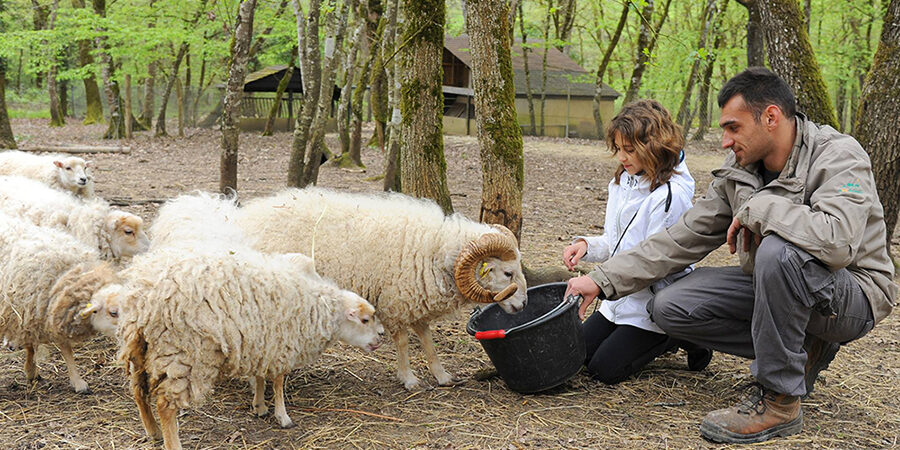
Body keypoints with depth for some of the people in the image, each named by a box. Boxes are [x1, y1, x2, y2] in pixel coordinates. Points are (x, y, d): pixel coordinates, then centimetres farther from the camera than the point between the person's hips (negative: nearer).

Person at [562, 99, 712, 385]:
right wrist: (587, 245, -9)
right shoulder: (622, 182, 5)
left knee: (605, 369, -11)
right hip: (622, 296, 9)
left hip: (655, 302, -8)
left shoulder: (670, 196, -22)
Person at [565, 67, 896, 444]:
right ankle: (799, 352, 4)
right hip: (772, 284, 7)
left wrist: (755, 208, -27)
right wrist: (603, 280, -6)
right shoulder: (738, 171, 0)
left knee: (779, 251, -38)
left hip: (853, 298, -7)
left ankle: (779, 401, -22)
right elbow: (685, 238, 0)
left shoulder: (839, 157, -21)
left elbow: (837, 240, -40)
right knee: (670, 308, -8)